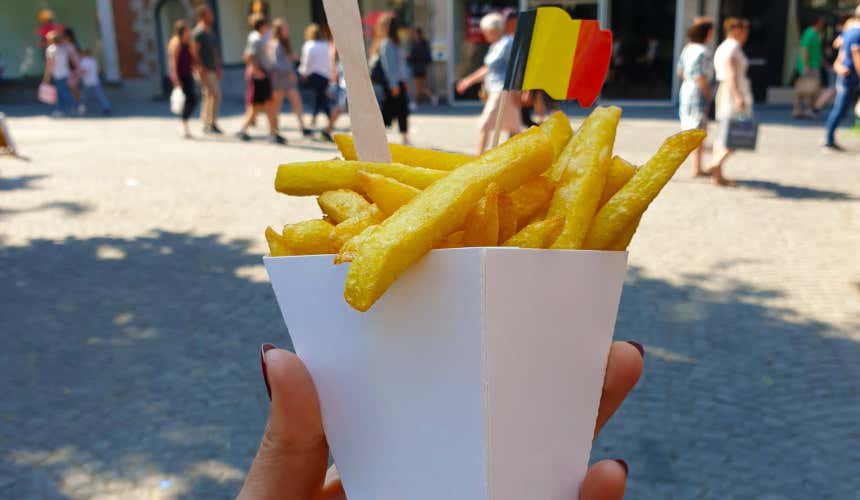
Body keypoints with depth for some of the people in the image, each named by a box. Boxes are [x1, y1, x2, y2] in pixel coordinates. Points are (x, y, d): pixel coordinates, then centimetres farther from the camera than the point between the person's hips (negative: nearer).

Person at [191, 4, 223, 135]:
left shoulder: (209, 32, 18)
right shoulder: (198, 32, -10)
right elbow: (194, 52, -16)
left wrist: (219, 67, 19)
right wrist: (201, 68, -21)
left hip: (213, 69, 9)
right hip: (205, 70, -9)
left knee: (210, 96, 10)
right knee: (214, 95, -12)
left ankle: (209, 124, 16)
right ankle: (209, 124, -8)